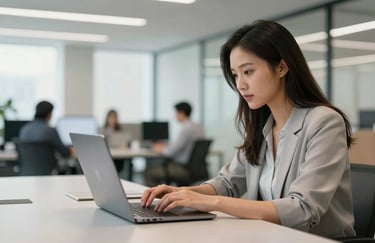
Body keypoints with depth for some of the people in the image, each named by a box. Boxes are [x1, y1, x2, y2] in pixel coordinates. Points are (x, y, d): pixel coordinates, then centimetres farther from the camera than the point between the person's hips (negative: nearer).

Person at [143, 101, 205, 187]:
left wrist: (161, 149, 2)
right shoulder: (198, 127, 10)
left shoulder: (186, 129, -19)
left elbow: (171, 152, -18)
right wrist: (166, 145, 21)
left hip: (185, 168, -10)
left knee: (148, 173, -6)